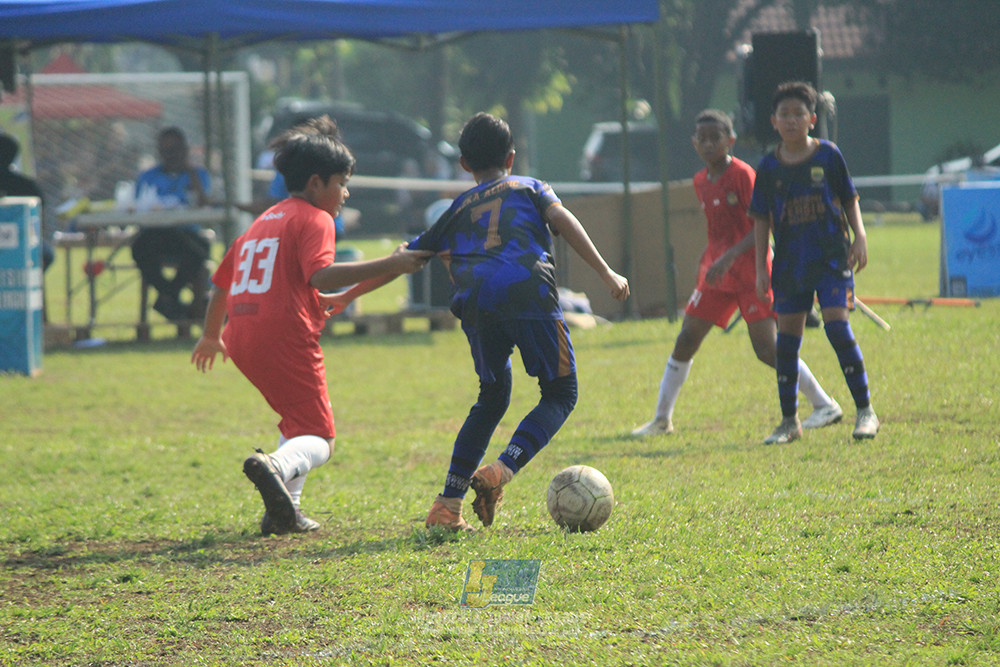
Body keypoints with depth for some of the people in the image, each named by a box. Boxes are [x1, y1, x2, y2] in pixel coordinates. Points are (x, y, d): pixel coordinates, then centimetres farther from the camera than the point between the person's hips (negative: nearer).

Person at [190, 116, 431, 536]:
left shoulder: (263, 222, 25)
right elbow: (321, 276, -20)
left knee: (298, 421, 26)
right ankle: (276, 466, -38)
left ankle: (284, 511, 12)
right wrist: (389, 266, -21)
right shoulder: (314, 219, -1)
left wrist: (211, 336, 47)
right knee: (318, 439, -5)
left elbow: (221, 283, 33)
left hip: (242, 336, 8)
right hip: (285, 338, -8)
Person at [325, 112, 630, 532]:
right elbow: (562, 220, 6)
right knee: (560, 393, 10)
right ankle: (501, 472, -14)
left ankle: (447, 505, 13)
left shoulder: (457, 210, 31)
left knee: (492, 396, 21)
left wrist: (346, 297, 42)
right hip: (530, 292, -3)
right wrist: (605, 273, 2)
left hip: (476, 303, 3)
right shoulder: (530, 188, 26)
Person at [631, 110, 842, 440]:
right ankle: (661, 419, 13)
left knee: (767, 348, -12)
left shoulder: (743, 175, -12)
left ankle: (825, 405, 1)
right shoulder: (700, 182, 10)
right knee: (686, 339, 4)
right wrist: (707, 259, 11)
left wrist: (729, 257, -24)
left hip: (751, 271, -7)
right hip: (717, 273, 7)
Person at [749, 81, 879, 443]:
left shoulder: (828, 155, -1)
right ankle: (789, 421, 15)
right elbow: (761, 220, 7)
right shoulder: (769, 167, 3)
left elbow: (849, 201, 7)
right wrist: (761, 268, 3)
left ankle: (865, 412, -5)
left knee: (837, 328, -13)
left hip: (831, 257, -3)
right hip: (790, 262, 3)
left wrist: (859, 237, -6)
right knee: (787, 337, 4)